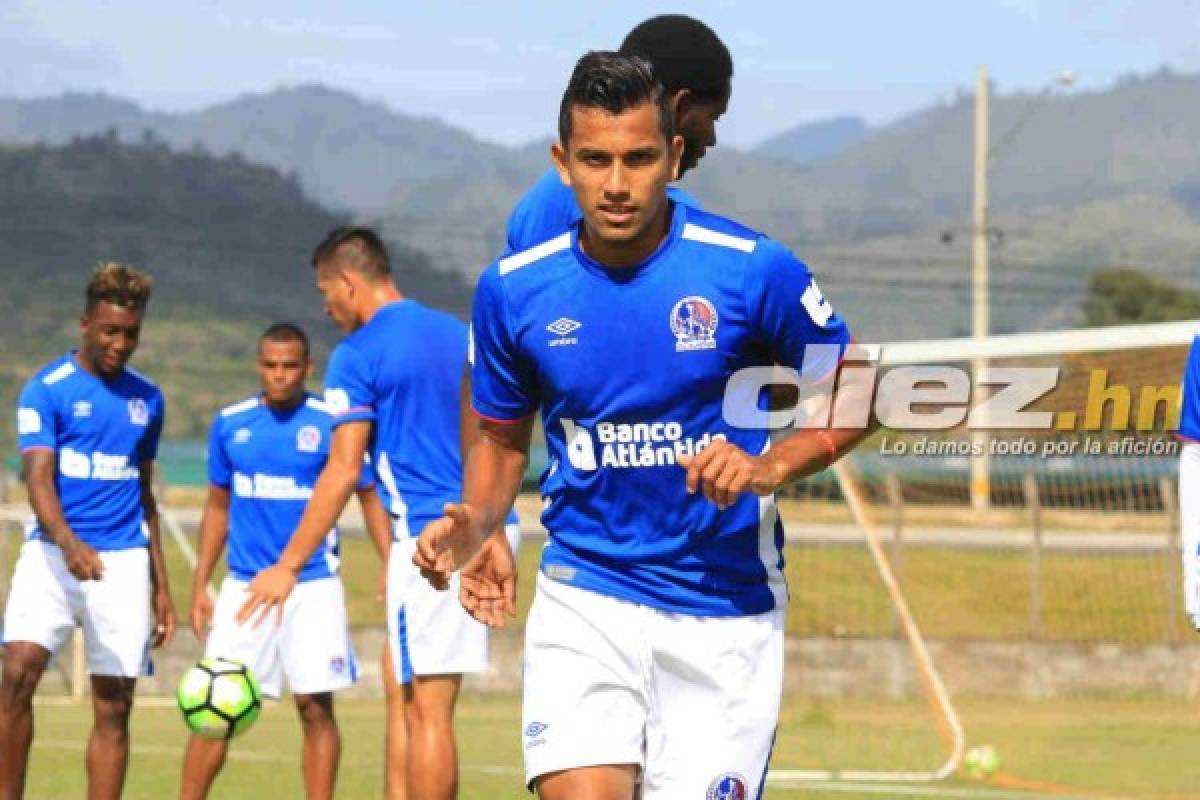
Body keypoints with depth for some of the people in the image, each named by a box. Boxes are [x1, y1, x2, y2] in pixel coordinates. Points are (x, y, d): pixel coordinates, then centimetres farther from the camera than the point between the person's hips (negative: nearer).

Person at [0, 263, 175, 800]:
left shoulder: (146, 399, 12)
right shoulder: (46, 389, -3)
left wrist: (161, 587, 18)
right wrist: (69, 544, -33)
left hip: (124, 561, 4)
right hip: (51, 554, -4)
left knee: (114, 708, 0)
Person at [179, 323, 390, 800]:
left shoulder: (332, 424, -4)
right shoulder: (230, 424, 7)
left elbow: (370, 496, 2)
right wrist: (200, 585, 11)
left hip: (313, 585, -3)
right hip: (243, 585, 3)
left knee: (316, 706, -4)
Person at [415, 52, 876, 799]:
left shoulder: (754, 269, -10)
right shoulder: (514, 290, -2)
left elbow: (854, 395, 2)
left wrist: (772, 467, -16)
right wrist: (474, 528, -5)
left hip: (726, 607, -1)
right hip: (584, 593, 1)